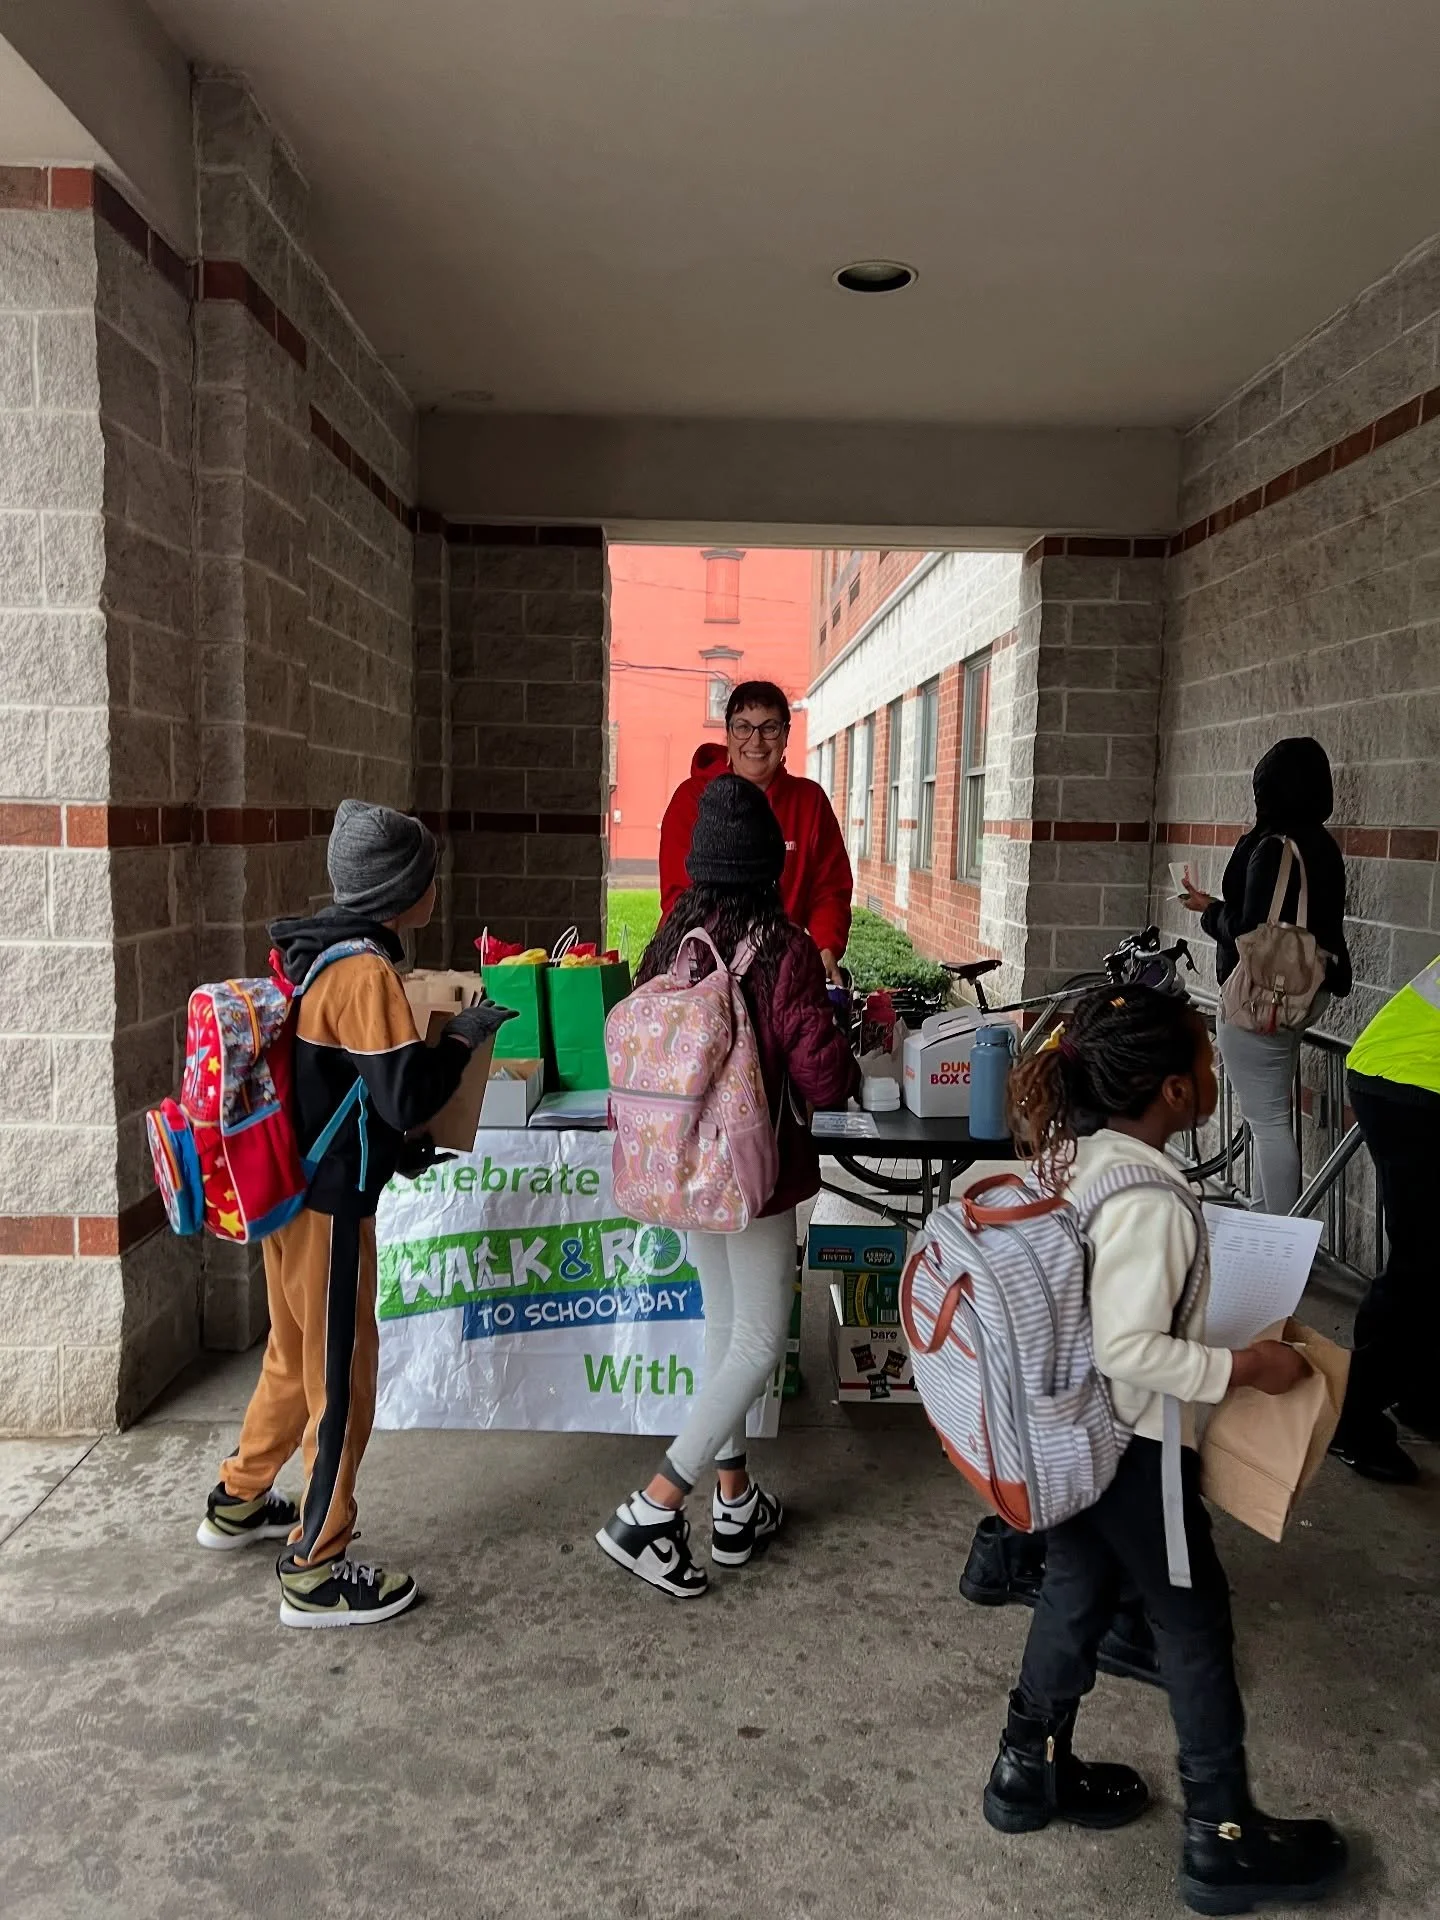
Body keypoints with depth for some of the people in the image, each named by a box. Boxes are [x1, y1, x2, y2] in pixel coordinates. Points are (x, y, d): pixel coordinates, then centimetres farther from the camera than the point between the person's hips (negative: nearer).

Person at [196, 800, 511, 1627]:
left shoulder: (314, 952, 7)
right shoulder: (365, 971, -21)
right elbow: (409, 1094, -23)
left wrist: (392, 1145, 15)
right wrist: (463, 1035, -10)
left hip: (288, 1183, 9)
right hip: (330, 1202, -9)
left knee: (295, 1355, 24)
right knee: (342, 1377, 3)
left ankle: (239, 1503, 42)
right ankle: (315, 1575, 15)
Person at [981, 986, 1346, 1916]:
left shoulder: (1069, 1157, -4)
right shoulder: (1149, 1200, -29)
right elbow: (1130, 1349, -29)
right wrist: (1245, 1368, -18)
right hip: (1135, 1445, -8)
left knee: (1078, 1588, 23)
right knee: (1196, 1622, 11)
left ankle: (1031, 1768, 41)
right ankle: (1224, 1837, 30)